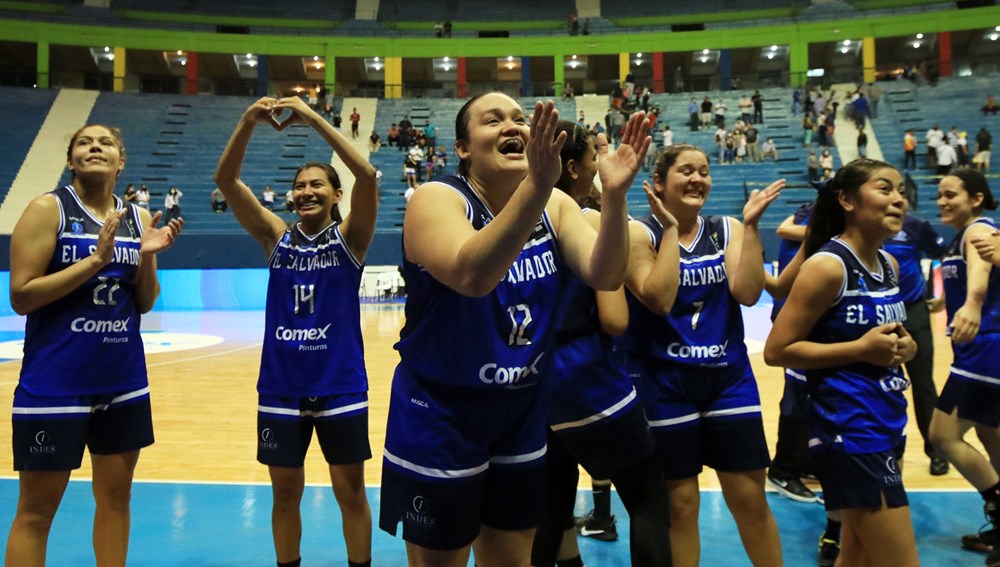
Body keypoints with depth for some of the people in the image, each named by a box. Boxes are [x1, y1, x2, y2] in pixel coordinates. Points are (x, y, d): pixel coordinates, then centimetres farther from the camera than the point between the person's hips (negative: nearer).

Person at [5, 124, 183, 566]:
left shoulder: (138, 218, 6)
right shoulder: (47, 209, -7)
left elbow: (145, 304, 8)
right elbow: (20, 297, -13)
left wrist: (146, 257, -10)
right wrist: (96, 258, -20)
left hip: (123, 380, 5)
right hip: (55, 384, -4)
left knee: (115, 496, 14)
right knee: (36, 508, 6)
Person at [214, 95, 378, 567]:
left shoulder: (349, 237, -2)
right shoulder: (276, 237, 4)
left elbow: (367, 175, -19)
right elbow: (225, 180, -6)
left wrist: (313, 118, -22)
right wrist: (248, 124, -20)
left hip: (341, 386, -2)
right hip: (280, 387, 2)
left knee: (351, 492, 10)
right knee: (285, 493, 14)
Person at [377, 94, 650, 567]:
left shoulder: (555, 206, -1)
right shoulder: (437, 199, -16)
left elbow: (604, 275, -16)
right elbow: (471, 275, -37)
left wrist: (614, 195, -32)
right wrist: (535, 185, -48)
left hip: (522, 410, 5)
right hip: (440, 415, -4)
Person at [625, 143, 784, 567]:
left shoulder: (727, 230, 7)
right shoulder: (639, 232, -6)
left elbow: (747, 293, -8)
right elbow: (658, 299, -20)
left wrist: (751, 225, -11)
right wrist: (670, 228, -17)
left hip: (729, 376, 4)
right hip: (663, 382, -3)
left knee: (751, 499, 9)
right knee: (678, 504, 7)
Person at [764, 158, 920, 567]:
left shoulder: (889, 265, 9)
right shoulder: (827, 265, -16)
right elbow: (776, 350, -17)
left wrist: (902, 346, 1)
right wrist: (860, 349, -20)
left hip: (887, 424, 9)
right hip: (850, 430, -9)